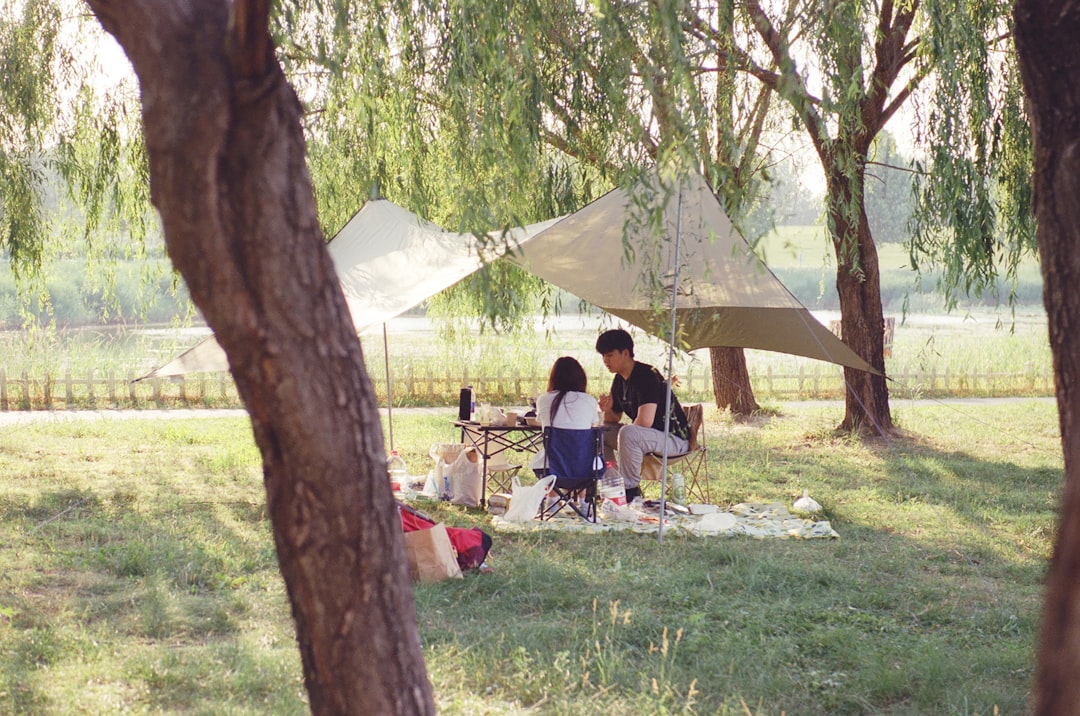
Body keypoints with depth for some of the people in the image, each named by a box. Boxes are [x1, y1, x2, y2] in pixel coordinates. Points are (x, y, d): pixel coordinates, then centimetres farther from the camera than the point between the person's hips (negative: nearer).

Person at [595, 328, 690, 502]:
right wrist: (607, 410, -7)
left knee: (628, 434, -36)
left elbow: (645, 421, -32)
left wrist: (628, 431, -11)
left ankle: (631, 491, -23)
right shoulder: (619, 380, 7)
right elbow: (613, 420, 16)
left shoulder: (647, 376, -22)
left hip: (674, 438, -10)